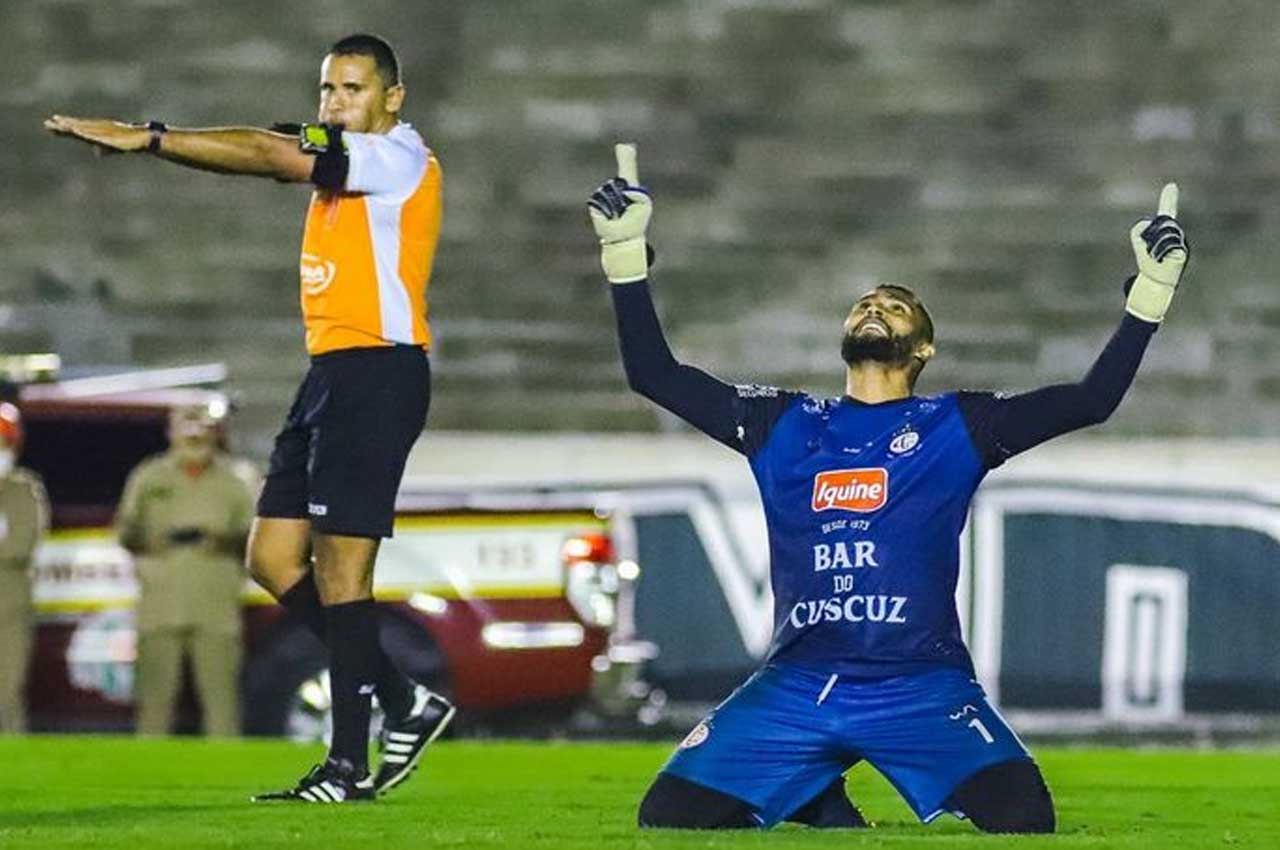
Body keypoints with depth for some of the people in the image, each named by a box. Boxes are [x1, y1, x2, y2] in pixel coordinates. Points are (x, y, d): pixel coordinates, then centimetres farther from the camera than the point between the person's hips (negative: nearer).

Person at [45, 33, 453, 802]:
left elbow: (273, 157, -16)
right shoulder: (342, 160, 19)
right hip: (332, 369, 10)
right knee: (275, 559, 7)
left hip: (379, 368, -10)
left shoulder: (398, 156, -9)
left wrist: (147, 138, -17)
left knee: (339, 566, -10)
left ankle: (350, 766, -6)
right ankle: (405, 704, 15)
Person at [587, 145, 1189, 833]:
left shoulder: (956, 428, 8)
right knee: (669, 818, -11)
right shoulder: (783, 426, 15)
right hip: (794, 689, 3)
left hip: (920, 689, -2)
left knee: (1021, 815, -26)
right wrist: (625, 252, 9)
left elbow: (1092, 400, 1)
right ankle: (818, 809, 16)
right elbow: (654, 373, 14)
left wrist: (1151, 288, -6)